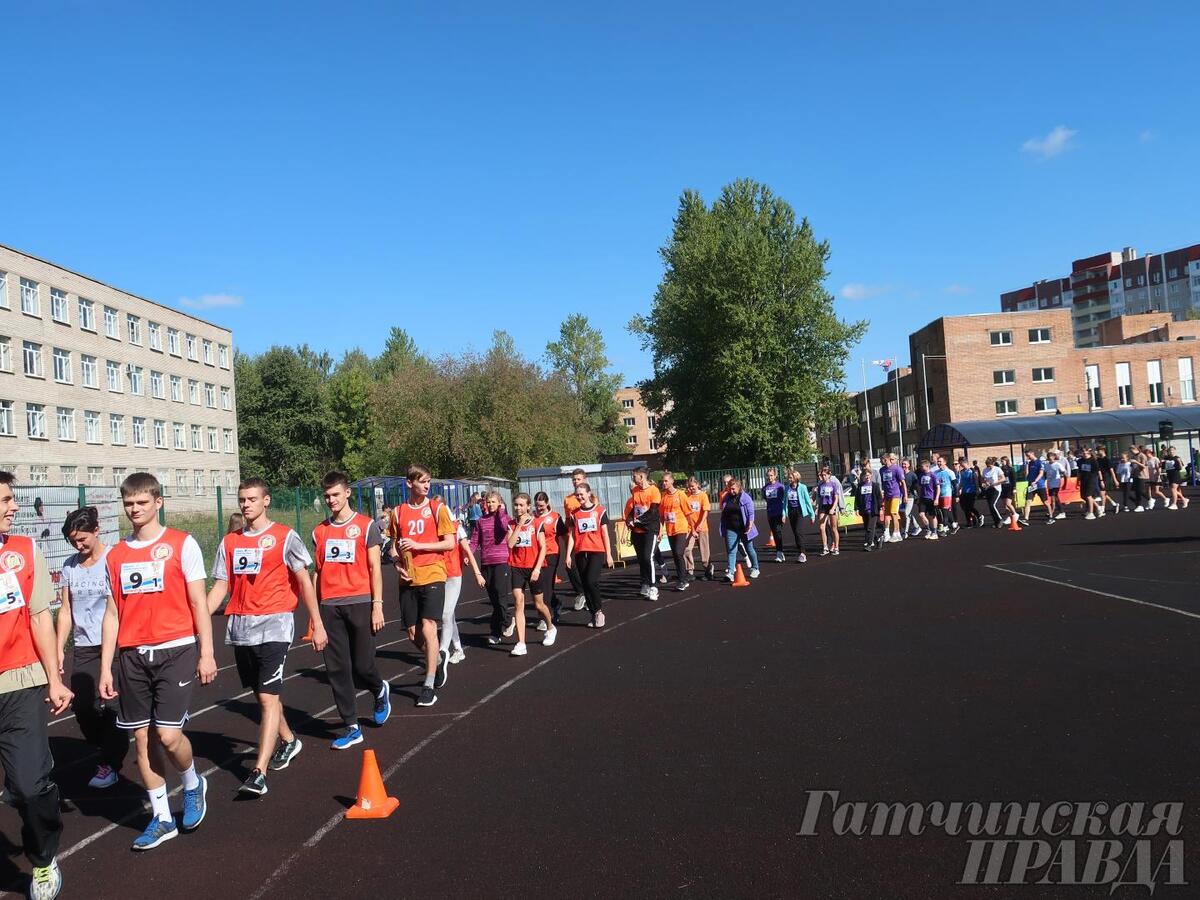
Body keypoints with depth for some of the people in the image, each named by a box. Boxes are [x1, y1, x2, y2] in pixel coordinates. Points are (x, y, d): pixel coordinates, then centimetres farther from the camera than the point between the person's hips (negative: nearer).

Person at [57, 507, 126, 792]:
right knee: (80, 706, 4)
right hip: (82, 648, 5)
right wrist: (59, 649, 8)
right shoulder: (70, 565, 8)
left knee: (107, 704, -4)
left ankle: (111, 763, 13)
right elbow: (66, 611, 12)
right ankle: (107, 752, 27)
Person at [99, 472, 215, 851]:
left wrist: (206, 653, -6)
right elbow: (112, 614, 11)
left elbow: (198, 603, -3)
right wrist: (106, 669, 7)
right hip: (133, 657, 4)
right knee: (142, 737, 7)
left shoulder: (183, 544, -3)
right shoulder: (115, 555, 9)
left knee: (168, 734, -10)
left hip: (175, 650, -4)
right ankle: (162, 818, 22)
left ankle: (193, 784, 22)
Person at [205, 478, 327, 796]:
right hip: (240, 628, 6)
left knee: (268, 697, -11)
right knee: (262, 694, 17)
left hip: (273, 626, -5)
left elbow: (304, 581, -2)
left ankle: (258, 773, -11)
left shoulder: (285, 537, -3)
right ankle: (288, 741, 40)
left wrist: (317, 624, -4)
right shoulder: (230, 541, 11)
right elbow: (220, 586, 12)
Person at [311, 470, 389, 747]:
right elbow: (318, 572, 14)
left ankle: (380, 691, 34)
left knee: (362, 665, 0)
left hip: (359, 603, -3)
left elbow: (375, 568, -2)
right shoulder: (319, 531, 11)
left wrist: (377, 605, -8)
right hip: (329, 607, 4)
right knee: (336, 669, 2)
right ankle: (351, 727, 11)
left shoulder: (366, 525, 0)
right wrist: (315, 612, 10)